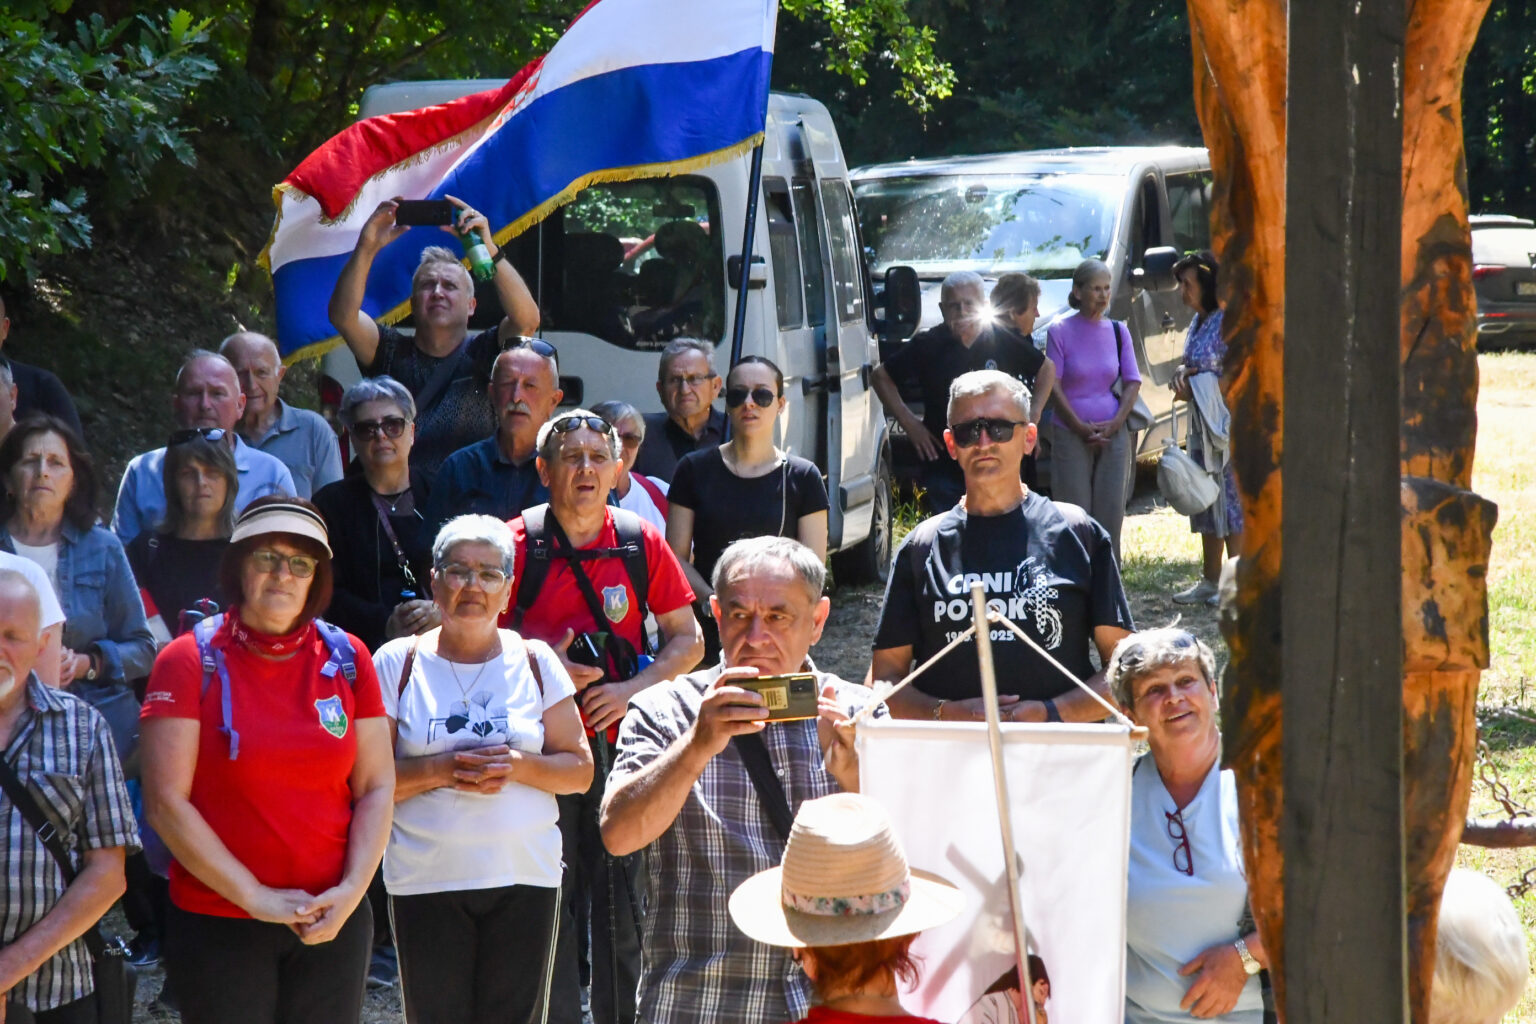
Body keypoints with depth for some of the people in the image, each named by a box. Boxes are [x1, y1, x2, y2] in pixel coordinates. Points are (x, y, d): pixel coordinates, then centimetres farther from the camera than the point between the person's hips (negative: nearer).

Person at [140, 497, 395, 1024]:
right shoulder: (191, 660, -5)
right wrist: (256, 897, -13)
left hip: (332, 922, 3)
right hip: (217, 921, -3)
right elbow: (166, 802, -10)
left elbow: (376, 788, 6)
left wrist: (352, 890, -9)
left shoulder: (347, 658, 5)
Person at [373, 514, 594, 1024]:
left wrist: (519, 766, -12)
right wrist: (442, 770, -16)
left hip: (526, 879, 1)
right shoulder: (398, 663, 3)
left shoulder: (535, 662, 7)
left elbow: (581, 771, 6)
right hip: (426, 881, -1)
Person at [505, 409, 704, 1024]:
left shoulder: (641, 544, 4)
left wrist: (632, 689, -7)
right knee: (548, 900, 2)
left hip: (622, 741, 1)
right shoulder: (517, 545, -2)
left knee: (623, 901, 4)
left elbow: (687, 639, 9)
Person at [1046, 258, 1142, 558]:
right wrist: (1081, 428, -13)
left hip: (1113, 435, 3)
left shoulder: (1118, 331, 8)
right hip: (1071, 435, -3)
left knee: (1111, 513, 2)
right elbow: (1053, 386, -5)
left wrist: (1115, 424, -6)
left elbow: (1132, 383, 8)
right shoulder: (1060, 331, -3)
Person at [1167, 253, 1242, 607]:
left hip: (1228, 422, -9)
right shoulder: (1198, 322, 13)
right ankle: (1210, 580, 19)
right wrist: (1182, 374, 0)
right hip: (1202, 425, 9)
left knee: (1232, 498, -7)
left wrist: (1196, 387, -15)